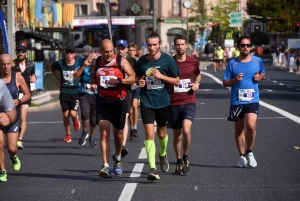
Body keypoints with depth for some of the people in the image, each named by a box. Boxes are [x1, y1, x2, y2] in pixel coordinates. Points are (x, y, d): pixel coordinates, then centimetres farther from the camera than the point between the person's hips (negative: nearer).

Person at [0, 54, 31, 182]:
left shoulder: (18, 78, -5)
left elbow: (28, 95, 6)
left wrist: (18, 101, -13)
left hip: (12, 115, 0)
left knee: (12, 148, -3)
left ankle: (14, 157, 35)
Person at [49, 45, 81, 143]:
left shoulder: (78, 64, -9)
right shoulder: (60, 63, -3)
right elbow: (51, 67, 18)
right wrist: (57, 78, 12)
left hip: (75, 92, -2)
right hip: (64, 92, 2)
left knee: (73, 114, -14)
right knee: (65, 114, 1)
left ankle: (76, 119, 25)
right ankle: (68, 135, 18)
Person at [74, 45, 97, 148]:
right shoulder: (80, 61, 1)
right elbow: (75, 75, -5)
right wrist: (83, 66, -15)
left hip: (95, 94, 0)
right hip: (83, 94, 0)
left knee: (94, 119, 6)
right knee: (85, 115, -21)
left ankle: (91, 137, 31)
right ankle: (84, 132, 9)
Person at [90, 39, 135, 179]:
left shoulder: (121, 61, -6)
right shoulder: (96, 63, 4)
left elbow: (133, 77, -9)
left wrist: (119, 81, -24)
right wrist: (93, 84, -1)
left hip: (119, 102, -1)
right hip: (102, 102, 1)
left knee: (118, 133, 12)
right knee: (104, 132, -13)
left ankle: (117, 157, 41)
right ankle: (105, 166, -16)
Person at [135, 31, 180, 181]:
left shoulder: (168, 60, -6)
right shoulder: (142, 61, 0)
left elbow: (176, 81, -3)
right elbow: (137, 77, 17)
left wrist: (161, 76, -17)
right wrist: (139, 82, -6)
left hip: (163, 102, 0)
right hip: (147, 102, 0)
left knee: (162, 134, 16)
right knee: (149, 134, -11)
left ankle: (163, 155, 48)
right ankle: (152, 169, -13)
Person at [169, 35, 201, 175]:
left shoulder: (193, 61, 3)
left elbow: (198, 74, 23)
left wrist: (197, 83, 3)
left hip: (189, 102, 0)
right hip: (174, 103, 1)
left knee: (186, 130, -20)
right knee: (177, 136, 8)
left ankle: (185, 158, 2)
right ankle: (178, 162, 26)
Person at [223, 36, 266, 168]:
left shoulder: (257, 61, 3)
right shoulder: (233, 63, -1)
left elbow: (263, 73, 23)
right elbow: (225, 83, 4)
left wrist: (260, 77, -1)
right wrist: (235, 80, -16)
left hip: (252, 100, -1)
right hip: (236, 101, 1)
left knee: (251, 126, -20)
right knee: (238, 129, 11)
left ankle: (249, 152, 2)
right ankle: (242, 156, 27)